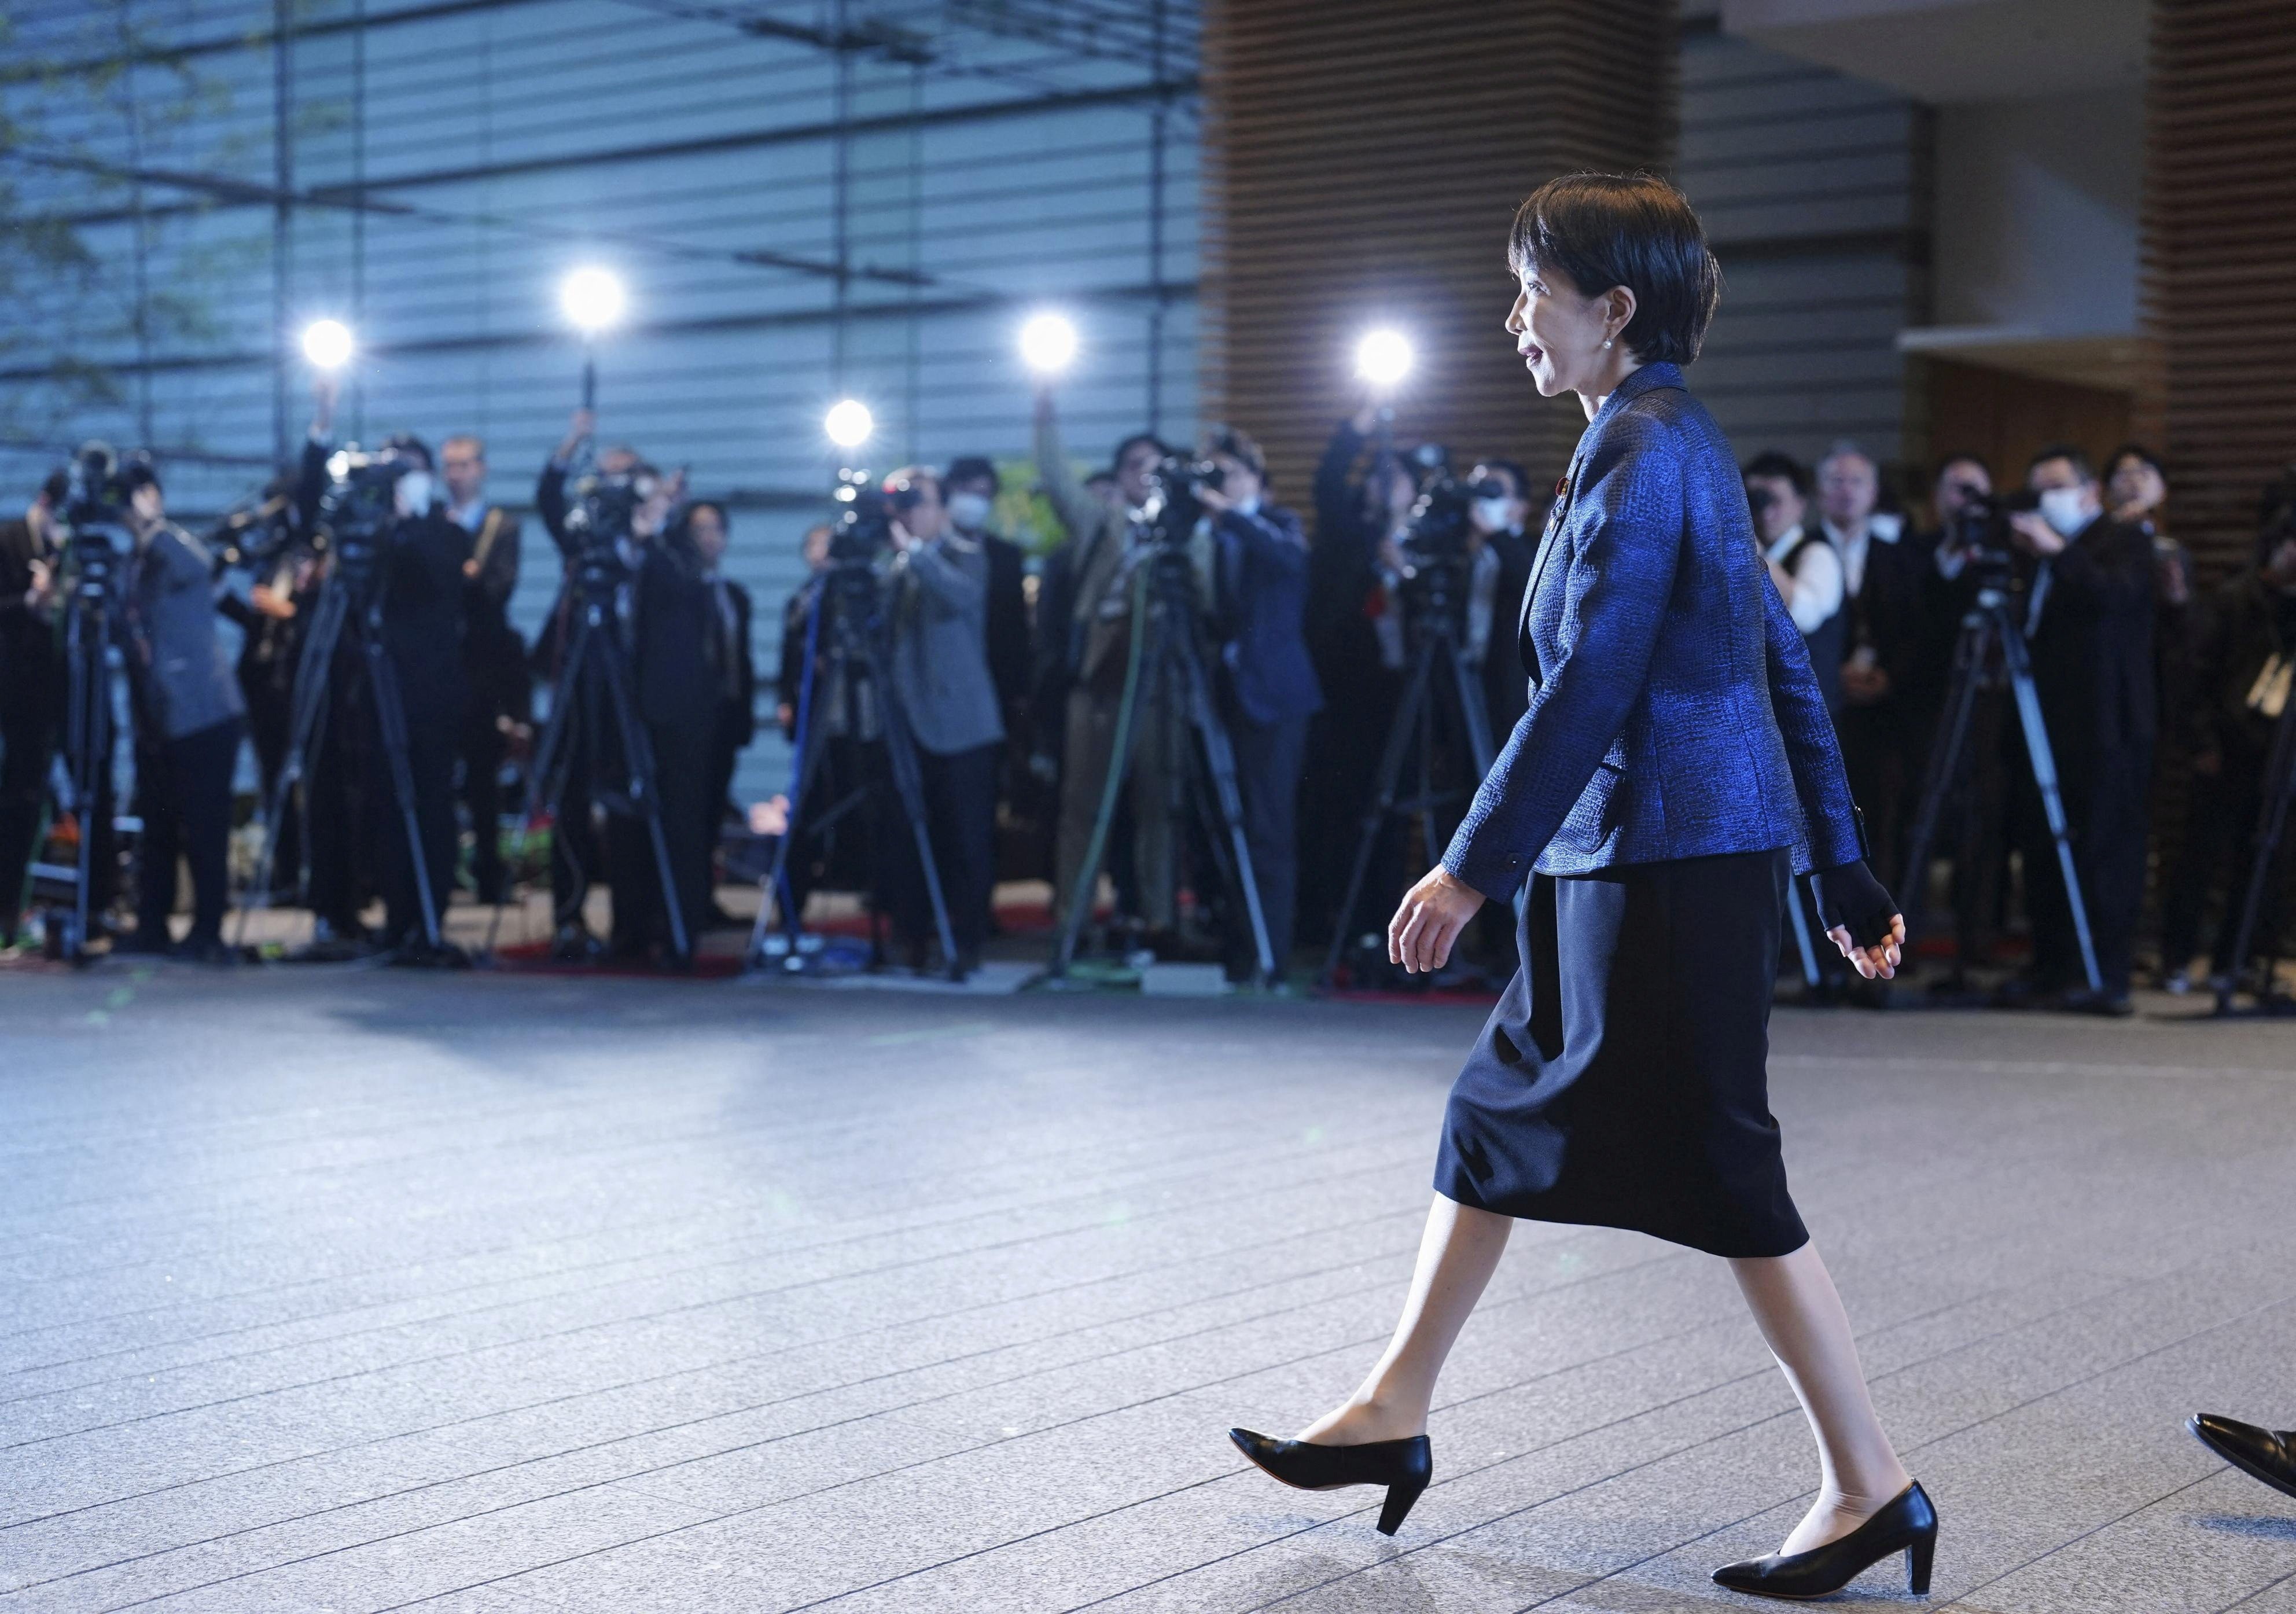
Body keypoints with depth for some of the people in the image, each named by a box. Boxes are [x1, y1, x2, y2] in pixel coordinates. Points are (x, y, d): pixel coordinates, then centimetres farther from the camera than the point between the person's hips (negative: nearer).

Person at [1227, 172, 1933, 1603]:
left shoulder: (1642, 449, -14)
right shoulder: (1680, 442, 16)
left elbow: (1588, 686, -20)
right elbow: (1787, 665, 17)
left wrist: (1475, 866, -17)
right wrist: (1842, 869, 20)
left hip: (1671, 855, -10)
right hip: (1633, 854, 10)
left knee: (1719, 1169, -4)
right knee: (1504, 1112, 15)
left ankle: (1872, 1486, 6)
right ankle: (1396, 1413, 25)